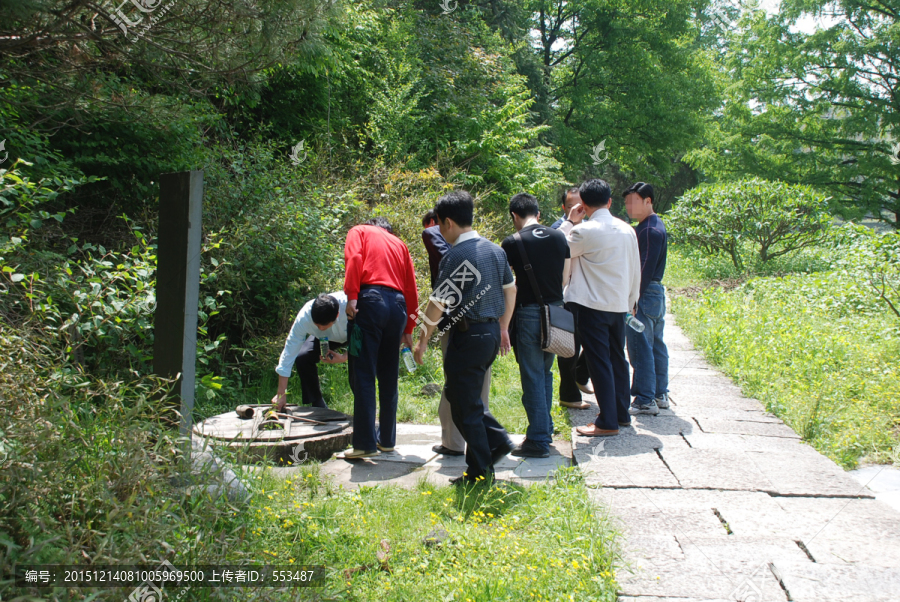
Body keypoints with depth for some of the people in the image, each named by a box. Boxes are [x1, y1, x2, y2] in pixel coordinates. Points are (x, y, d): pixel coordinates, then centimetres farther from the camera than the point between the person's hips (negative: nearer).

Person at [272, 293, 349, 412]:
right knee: (302, 358, -21)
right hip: (325, 338, 2)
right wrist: (281, 394, -27)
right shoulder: (304, 317, -35)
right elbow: (289, 352, -29)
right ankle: (318, 406, -4)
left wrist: (344, 357, -41)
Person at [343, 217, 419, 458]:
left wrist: (351, 296, -13)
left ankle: (365, 443, -8)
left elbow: (354, 258, -6)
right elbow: (411, 289, 20)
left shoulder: (359, 231, 17)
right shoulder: (399, 243, 27)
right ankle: (387, 439, 17)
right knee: (388, 378, 12)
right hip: (397, 305, 5)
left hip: (370, 299, -5)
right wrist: (408, 329, 21)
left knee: (363, 376, -5)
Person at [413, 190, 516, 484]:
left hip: (468, 335, -8)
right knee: (457, 391, 23)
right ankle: (497, 440, 18)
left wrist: (423, 340, -5)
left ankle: (480, 472, 10)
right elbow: (510, 289, 16)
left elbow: (438, 301, -15)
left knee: (465, 405, 3)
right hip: (491, 333, 8)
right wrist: (503, 328, 25)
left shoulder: (456, 255, -16)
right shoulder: (495, 250, 8)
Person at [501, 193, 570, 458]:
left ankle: (538, 440, 3)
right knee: (546, 372, 20)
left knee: (532, 376, 0)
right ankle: (546, 429, 30)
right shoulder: (559, 237, 5)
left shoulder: (513, 243, -10)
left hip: (529, 313, -6)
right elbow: (565, 278, 11)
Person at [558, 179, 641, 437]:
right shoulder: (627, 230, 6)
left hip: (591, 305, -6)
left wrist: (569, 221, 3)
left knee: (599, 361, -2)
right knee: (617, 358, 16)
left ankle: (608, 422, 1)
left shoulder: (585, 231, -13)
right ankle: (622, 413, 26)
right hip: (619, 305, 6)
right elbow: (635, 270, 13)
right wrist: (630, 301, 24)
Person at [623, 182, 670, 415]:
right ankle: (660, 394, 22)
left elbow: (646, 268, -20)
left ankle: (645, 400, -4)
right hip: (656, 293, 10)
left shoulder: (650, 230, -16)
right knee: (655, 345, 14)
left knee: (640, 347, -7)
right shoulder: (653, 225, 16)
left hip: (645, 294, -10)